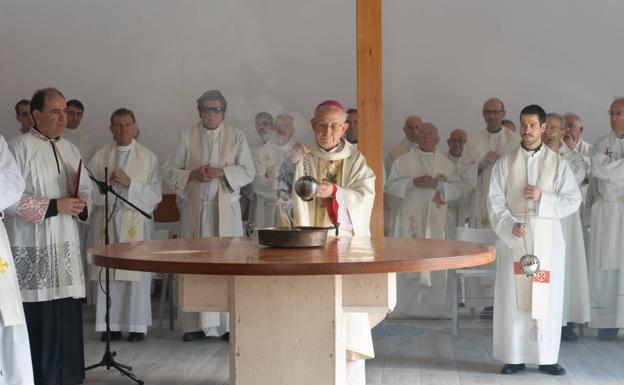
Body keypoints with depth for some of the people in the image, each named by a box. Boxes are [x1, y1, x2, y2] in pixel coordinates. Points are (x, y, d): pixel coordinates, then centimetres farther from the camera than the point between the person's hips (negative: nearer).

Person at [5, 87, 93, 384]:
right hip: (33, 250, -7)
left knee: (68, 317, 7)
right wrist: (55, 206, -17)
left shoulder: (70, 150, 14)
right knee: (39, 320, -6)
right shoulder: (20, 149, -9)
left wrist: (81, 205, -2)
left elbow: (86, 189, 21)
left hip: (66, 247, 7)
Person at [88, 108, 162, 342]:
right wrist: (107, 183, -12)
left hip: (136, 221, -1)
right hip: (106, 221, 1)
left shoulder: (148, 157, 6)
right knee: (108, 272, 0)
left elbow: (155, 194, 0)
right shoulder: (100, 157, 10)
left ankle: (137, 325, 5)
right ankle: (111, 325, 7)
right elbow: (88, 191, 6)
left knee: (136, 272, -3)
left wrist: (130, 183, -12)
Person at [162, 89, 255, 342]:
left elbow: (248, 171, 1)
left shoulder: (236, 137, 7)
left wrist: (221, 172, -14)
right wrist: (193, 175, -11)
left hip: (226, 209, 0)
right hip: (195, 208, 1)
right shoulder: (187, 137, 8)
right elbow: (169, 171, 6)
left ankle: (229, 324, 3)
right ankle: (196, 324, 6)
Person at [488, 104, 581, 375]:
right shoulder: (505, 163, 5)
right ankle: (514, 357, 6)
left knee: (547, 296, 1)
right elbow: (495, 202, 0)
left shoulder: (558, 163, 5)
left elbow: (573, 200, 1)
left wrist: (543, 198, -13)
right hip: (513, 238, 0)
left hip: (547, 238, 0)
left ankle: (547, 357, 10)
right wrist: (510, 226, -16)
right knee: (513, 296, 0)